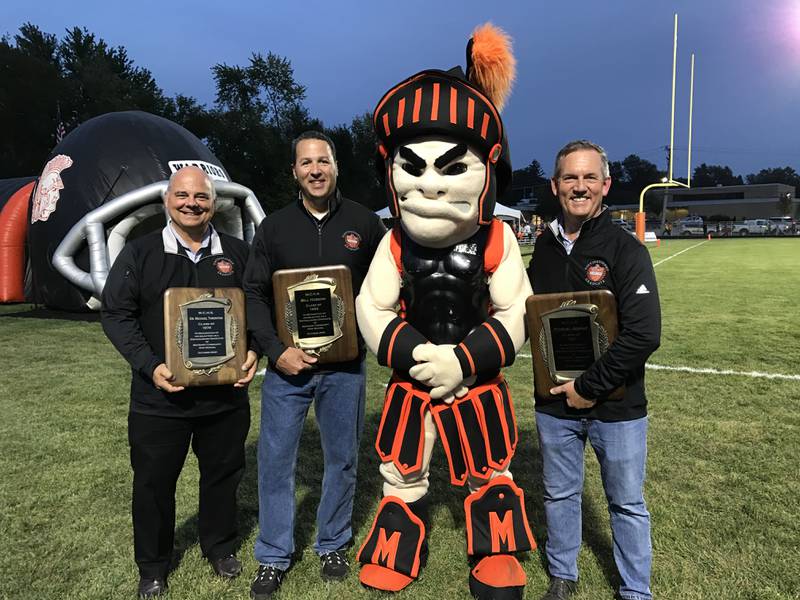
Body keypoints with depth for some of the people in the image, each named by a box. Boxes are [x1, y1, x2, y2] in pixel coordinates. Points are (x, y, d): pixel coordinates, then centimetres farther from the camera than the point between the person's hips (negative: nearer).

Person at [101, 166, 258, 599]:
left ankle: (220, 547, 41)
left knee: (223, 474, 17)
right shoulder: (139, 253, -2)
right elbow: (116, 314, -4)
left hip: (226, 395, 2)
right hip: (159, 396, -1)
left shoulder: (236, 253, 3)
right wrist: (150, 365, -16)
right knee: (153, 482, 12)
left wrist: (252, 351, -8)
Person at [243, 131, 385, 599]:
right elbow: (254, 294, 1)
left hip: (345, 367, 0)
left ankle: (334, 545, 34)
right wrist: (276, 350, -12)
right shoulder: (274, 227, 3)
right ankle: (274, 557, 25)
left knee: (343, 459, 13)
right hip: (287, 365, 1)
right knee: (276, 461, 6)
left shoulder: (365, 223, 2)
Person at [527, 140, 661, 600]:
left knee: (627, 503, 15)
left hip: (616, 406, -4)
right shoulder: (545, 246, 2)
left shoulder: (626, 249, -13)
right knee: (560, 495, 19)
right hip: (554, 404, 4)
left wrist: (590, 388, -18)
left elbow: (644, 334, -19)